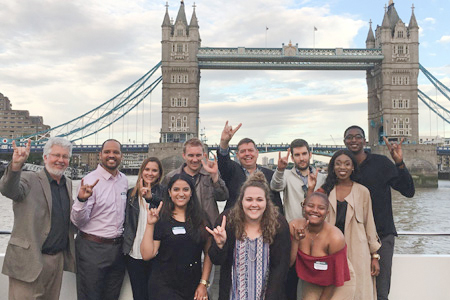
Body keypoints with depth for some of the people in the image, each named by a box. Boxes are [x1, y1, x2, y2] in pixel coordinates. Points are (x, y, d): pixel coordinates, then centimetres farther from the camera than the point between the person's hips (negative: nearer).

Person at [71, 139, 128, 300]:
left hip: (117, 248, 6)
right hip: (92, 249, -6)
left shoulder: (124, 180, 6)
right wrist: (82, 199, -33)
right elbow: (77, 221, -16)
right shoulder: (90, 181, -13)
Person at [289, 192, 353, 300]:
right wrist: (295, 241, -32)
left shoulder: (336, 238, -28)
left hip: (340, 285, -3)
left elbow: (335, 279, -15)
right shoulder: (294, 227, -19)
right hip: (312, 282, 3)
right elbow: (288, 264, -18)